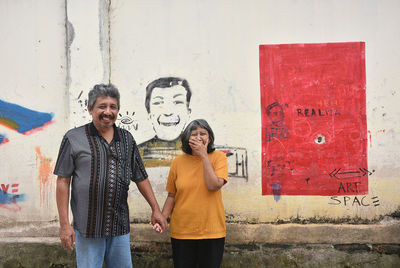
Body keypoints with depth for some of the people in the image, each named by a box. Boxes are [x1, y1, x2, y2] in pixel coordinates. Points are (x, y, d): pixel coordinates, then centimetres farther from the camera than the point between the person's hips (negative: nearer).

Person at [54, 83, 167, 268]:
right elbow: (63, 181, -3)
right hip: (87, 226, -4)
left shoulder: (127, 139, 11)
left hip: (120, 226, 4)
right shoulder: (74, 138, -2)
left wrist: (156, 209, 15)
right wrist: (64, 224, -7)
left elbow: (141, 177, 17)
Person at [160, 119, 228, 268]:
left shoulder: (218, 157, -2)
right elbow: (172, 195, 9)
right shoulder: (178, 162, 3)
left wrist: (204, 155, -15)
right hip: (182, 231, 1)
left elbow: (214, 186, -17)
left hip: (212, 231, -1)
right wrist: (162, 218, -6)